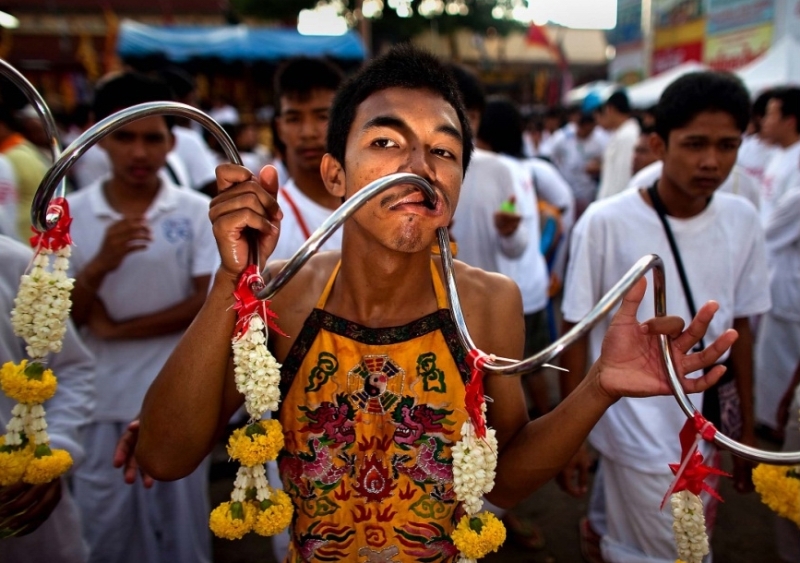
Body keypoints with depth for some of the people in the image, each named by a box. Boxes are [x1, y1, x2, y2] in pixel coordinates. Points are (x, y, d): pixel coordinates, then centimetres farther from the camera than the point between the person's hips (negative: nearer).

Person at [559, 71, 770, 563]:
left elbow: (740, 327, 7)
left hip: (703, 431, 5)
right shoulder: (606, 222, -16)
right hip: (639, 434, -4)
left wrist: (748, 429, 12)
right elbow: (577, 333, -8)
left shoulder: (743, 221, -2)